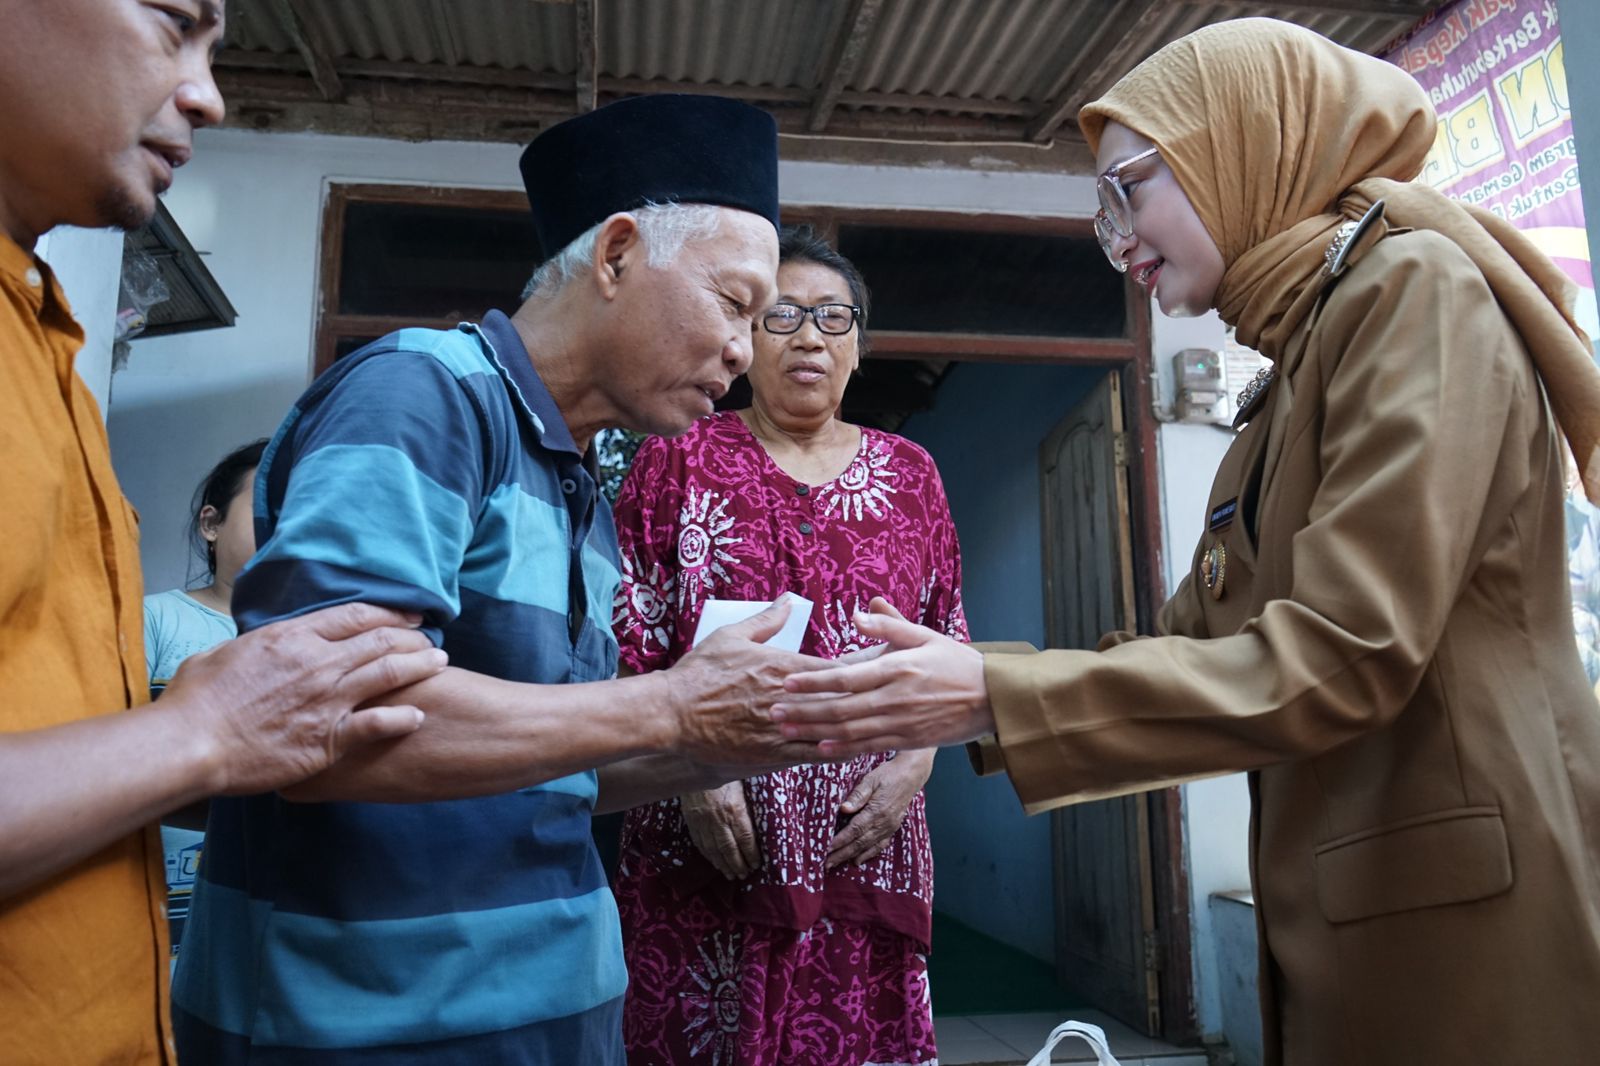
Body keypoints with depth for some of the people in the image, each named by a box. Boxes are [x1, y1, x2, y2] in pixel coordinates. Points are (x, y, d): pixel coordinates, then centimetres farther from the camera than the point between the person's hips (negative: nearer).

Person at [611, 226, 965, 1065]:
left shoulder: (909, 473, 11)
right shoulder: (677, 460, 4)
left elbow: (948, 647, 12)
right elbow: (624, 641, 0)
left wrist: (913, 761, -2)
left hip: (867, 841, 2)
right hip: (708, 843, -2)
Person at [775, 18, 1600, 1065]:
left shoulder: (1414, 285, -12)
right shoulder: (1297, 361, 14)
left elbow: (1343, 655, -23)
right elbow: (1195, 645, 9)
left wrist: (995, 697, -22)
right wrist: (952, 681, 0)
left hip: (1461, 929, -8)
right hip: (1342, 915, 8)